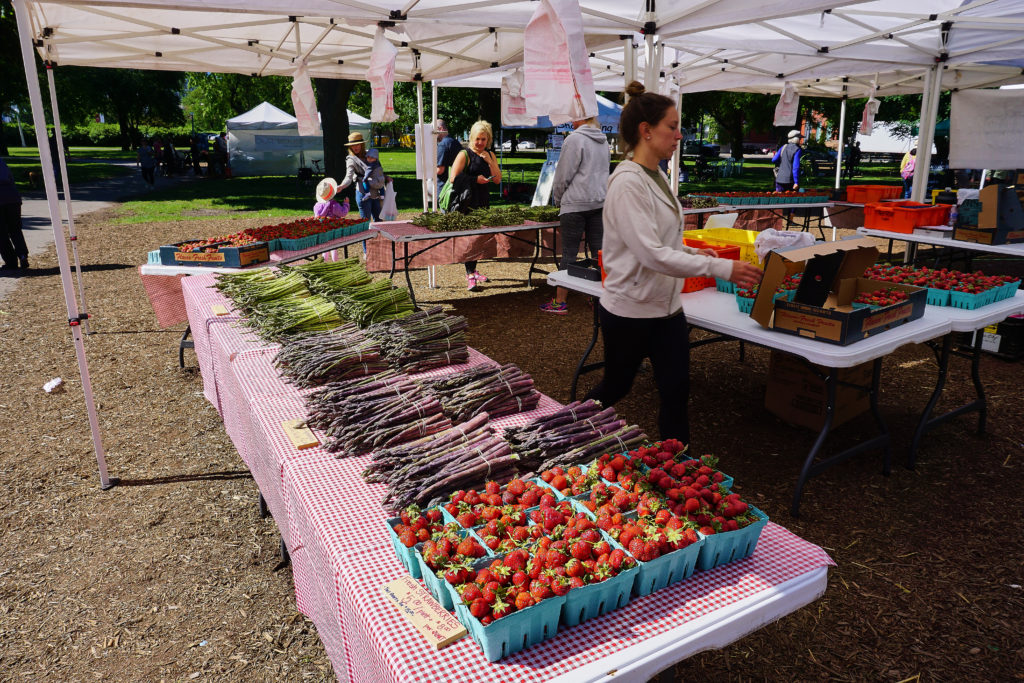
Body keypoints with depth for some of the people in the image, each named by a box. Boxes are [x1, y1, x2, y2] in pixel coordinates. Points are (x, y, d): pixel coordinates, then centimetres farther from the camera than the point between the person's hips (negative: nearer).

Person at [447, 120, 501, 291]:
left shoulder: (490, 155, 12)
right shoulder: (465, 155, -5)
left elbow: (497, 180, 7)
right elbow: (454, 178, -11)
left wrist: (490, 162, -6)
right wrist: (475, 179, -15)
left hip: (484, 201, 6)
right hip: (467, 201, -6)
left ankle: (473, 270, 24)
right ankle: (470, 275, -10)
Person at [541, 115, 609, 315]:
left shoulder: (574, 139, -9)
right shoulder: (603, 141, 14)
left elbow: (563, 175, -8)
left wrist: (558, 198, 8)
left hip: (575, 204, -7)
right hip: (600, 202, 7)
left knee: (569, 253, -3)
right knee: (598, 251, 8)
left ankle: (559, 302, 3)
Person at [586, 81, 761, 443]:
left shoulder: (657, 176, 8)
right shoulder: (627, 183, -21)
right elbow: (652, 255, -28)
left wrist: (692, 253, 5)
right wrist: (721, 268, -29)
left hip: (667, 307, 7)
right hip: (630, 311, -7)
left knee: (676, 392, 6)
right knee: (615, 388, 13)